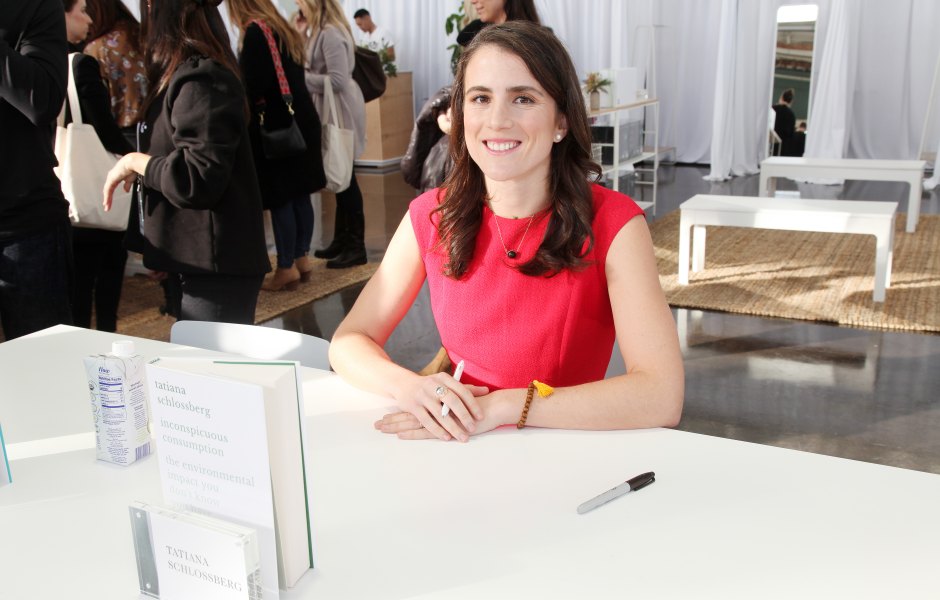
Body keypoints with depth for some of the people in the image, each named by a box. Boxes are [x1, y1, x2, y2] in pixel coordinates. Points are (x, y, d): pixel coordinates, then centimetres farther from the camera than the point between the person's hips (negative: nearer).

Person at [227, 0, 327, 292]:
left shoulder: (254, 32, -11)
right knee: (299, 194, 12)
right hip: (301, 120, 9)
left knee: (280, 199, -3)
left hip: (276, 126, -9)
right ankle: (301, 259, 19)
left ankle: (287, 268, 2)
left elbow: (254, 86, -19)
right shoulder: (284, 29, 16)